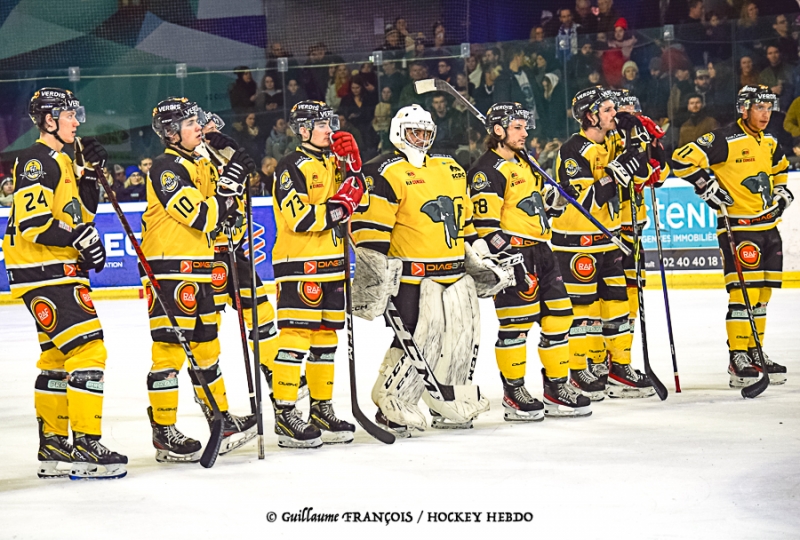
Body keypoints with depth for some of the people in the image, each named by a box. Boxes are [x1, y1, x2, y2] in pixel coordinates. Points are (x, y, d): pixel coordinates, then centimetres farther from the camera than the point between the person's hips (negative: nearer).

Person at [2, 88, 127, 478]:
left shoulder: (63, 162, 18)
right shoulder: (36, 161, -14)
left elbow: (81, 215, 18)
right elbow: (32, 224, -21)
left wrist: (90, 173, 7)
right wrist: (78, 238, -22)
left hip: (60, 271, 11)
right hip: (42, 272, -11)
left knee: (57, 356, 15)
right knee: (88, 351, -15)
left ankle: (53, 447, 22)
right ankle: (85, 448, -15)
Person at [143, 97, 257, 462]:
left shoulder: (202, 165, 17)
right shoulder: (167, 168, -13)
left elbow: (221, 214, 19)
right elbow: (200, 216, -21)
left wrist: (236, 184, 3)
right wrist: (228, 182, -17)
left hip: (198, 270, 10)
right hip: (169, 269, -10)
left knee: (205, 345, 16)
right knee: (170, 347, -9)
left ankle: (222, 421, 24)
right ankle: (164, 433, -7)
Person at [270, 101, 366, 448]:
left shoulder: (333, 162, 16)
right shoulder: (292, 167, -10)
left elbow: (358, 198, 10)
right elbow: (298, 218, -20)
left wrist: (352, 164, 0)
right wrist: (338, 207, -17)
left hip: (331, 263, 8)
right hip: (299, 265, -8)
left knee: (326, 336, 12)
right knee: (296, 336, -10)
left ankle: (322, 410, 20)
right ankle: (285, 416, -9)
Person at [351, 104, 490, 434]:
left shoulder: (450, 169, 18)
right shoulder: (385, 173, -7)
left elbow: (465, 219, 27)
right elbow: (370, 224, -13)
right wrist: (375, 270, -18)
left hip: (456, 275, 8)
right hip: (413, 278, -8)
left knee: (463, 338, 10)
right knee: (419, 342, -13)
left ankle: (450, 408, 25)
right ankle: (392, 408, -1)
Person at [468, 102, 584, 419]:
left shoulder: (524, 164, 19)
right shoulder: (487, 170, -10)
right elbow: (486, 224, -16)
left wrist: (554, 198, 14)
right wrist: (508, 258, -22)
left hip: (540, 250, 9)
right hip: (512, 251, -9)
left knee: (558, 315, 8)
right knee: (516, 321, -8)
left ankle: (557, 388, 17)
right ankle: (514, 394, 1)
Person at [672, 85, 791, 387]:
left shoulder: (768, 143, 13)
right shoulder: (724, 140, -13)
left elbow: (778, 166, 34)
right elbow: (683, 160, -18)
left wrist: (782, 191, 18)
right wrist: (708, 186, -19)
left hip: (768, 227, 8)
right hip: (737, 228, -8)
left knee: (761, 294, 12)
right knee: (743, 293, -12)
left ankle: (754, 352, 22)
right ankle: (738, 358, -8)